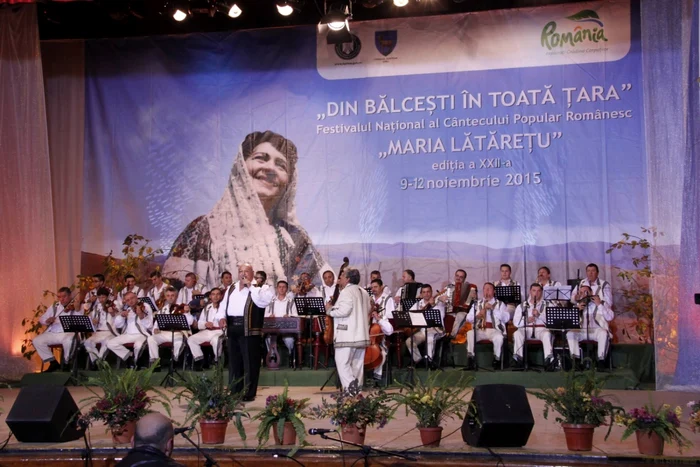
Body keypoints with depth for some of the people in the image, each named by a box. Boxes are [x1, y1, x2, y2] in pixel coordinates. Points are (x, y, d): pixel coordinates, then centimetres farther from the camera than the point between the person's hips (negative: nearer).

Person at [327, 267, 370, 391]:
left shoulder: (347, 291, -12)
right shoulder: (364, 292, 16)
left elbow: (343, 311, -21)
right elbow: (368, 311, 24)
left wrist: (330, 309, -6)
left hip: (347, 336, -9)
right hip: (361, 334, 9)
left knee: (342, 363, -7)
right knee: (357, 364, 11)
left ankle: (350, 389, -19)